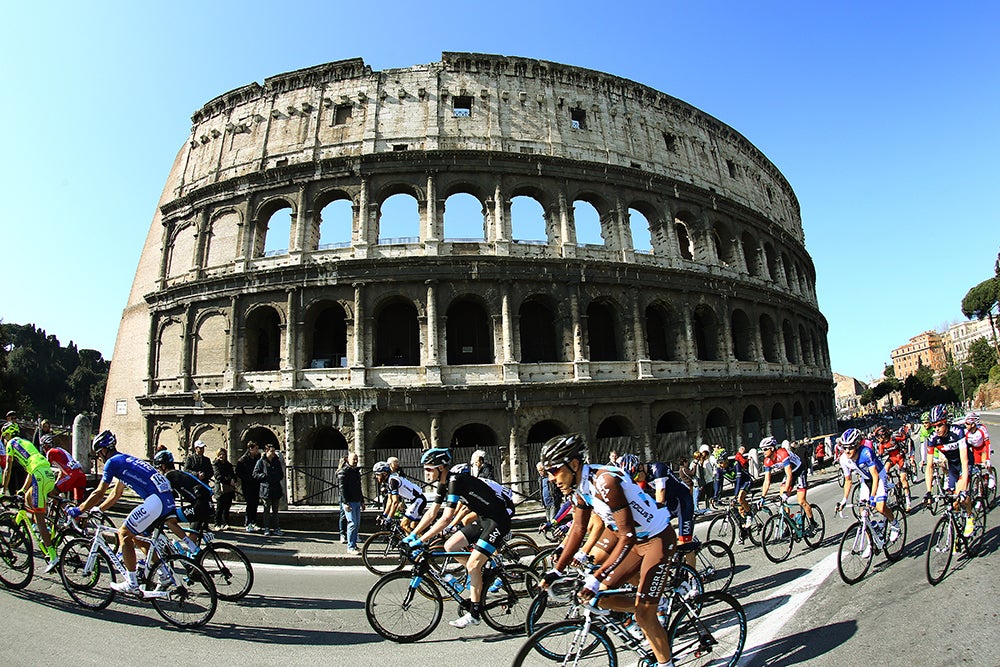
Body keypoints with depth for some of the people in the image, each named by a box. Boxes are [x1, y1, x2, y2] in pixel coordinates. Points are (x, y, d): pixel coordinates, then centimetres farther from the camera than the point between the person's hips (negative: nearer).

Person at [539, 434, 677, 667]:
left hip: (658, 539, -8)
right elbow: (578, 530, 3)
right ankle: (655, 606, 23)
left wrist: (596, 578, -33)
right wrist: (556, 570, 1)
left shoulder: (605, 482, -32)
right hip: (635, 540, 8)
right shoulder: (580, 487, -6)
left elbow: (627, 537, -32)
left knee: (644, 614, -7)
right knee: (603, 596, 3)